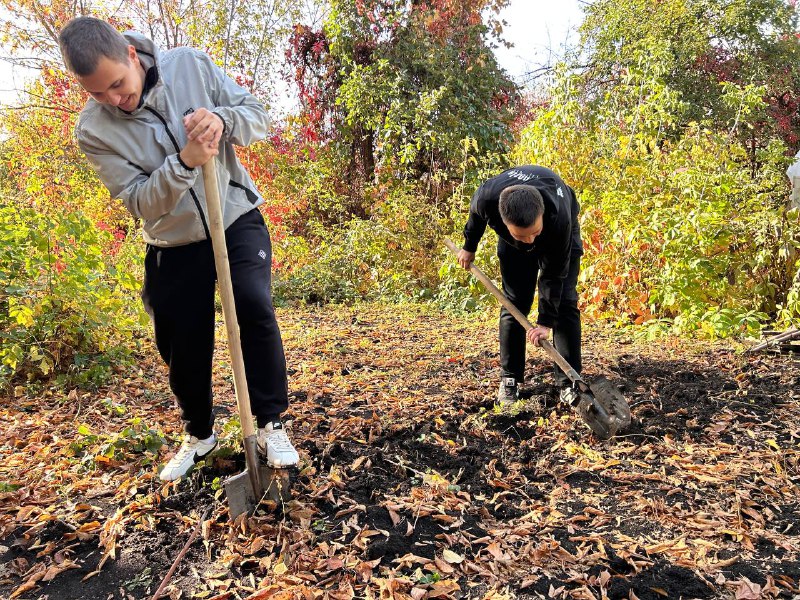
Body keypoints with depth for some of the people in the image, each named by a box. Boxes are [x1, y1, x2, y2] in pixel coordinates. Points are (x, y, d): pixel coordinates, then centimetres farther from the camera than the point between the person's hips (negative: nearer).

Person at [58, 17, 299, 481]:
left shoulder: (192, 65, -11)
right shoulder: (93, 130, -13)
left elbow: (258, 115, -7)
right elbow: (139, 201, -16)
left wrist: (222, 120, -29)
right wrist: (184, 163, -33)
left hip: (237, 219, -1)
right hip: (176, 245, 1)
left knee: (255, 308, -20)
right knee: (183, 346, 7)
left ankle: (271, 423, -1)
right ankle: (199, 434, 32)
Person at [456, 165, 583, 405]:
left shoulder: (560, 217, -46)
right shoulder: (487, 198, -40)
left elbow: (554, 274, -33)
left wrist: (545, 322, -30)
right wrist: (469, 247, 5)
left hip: (561, 235, -1)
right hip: (511, 243, 2)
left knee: (564, 302, -10)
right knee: (515, 304, -4)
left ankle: (569, 383, -5)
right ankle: (510, 380, 5)